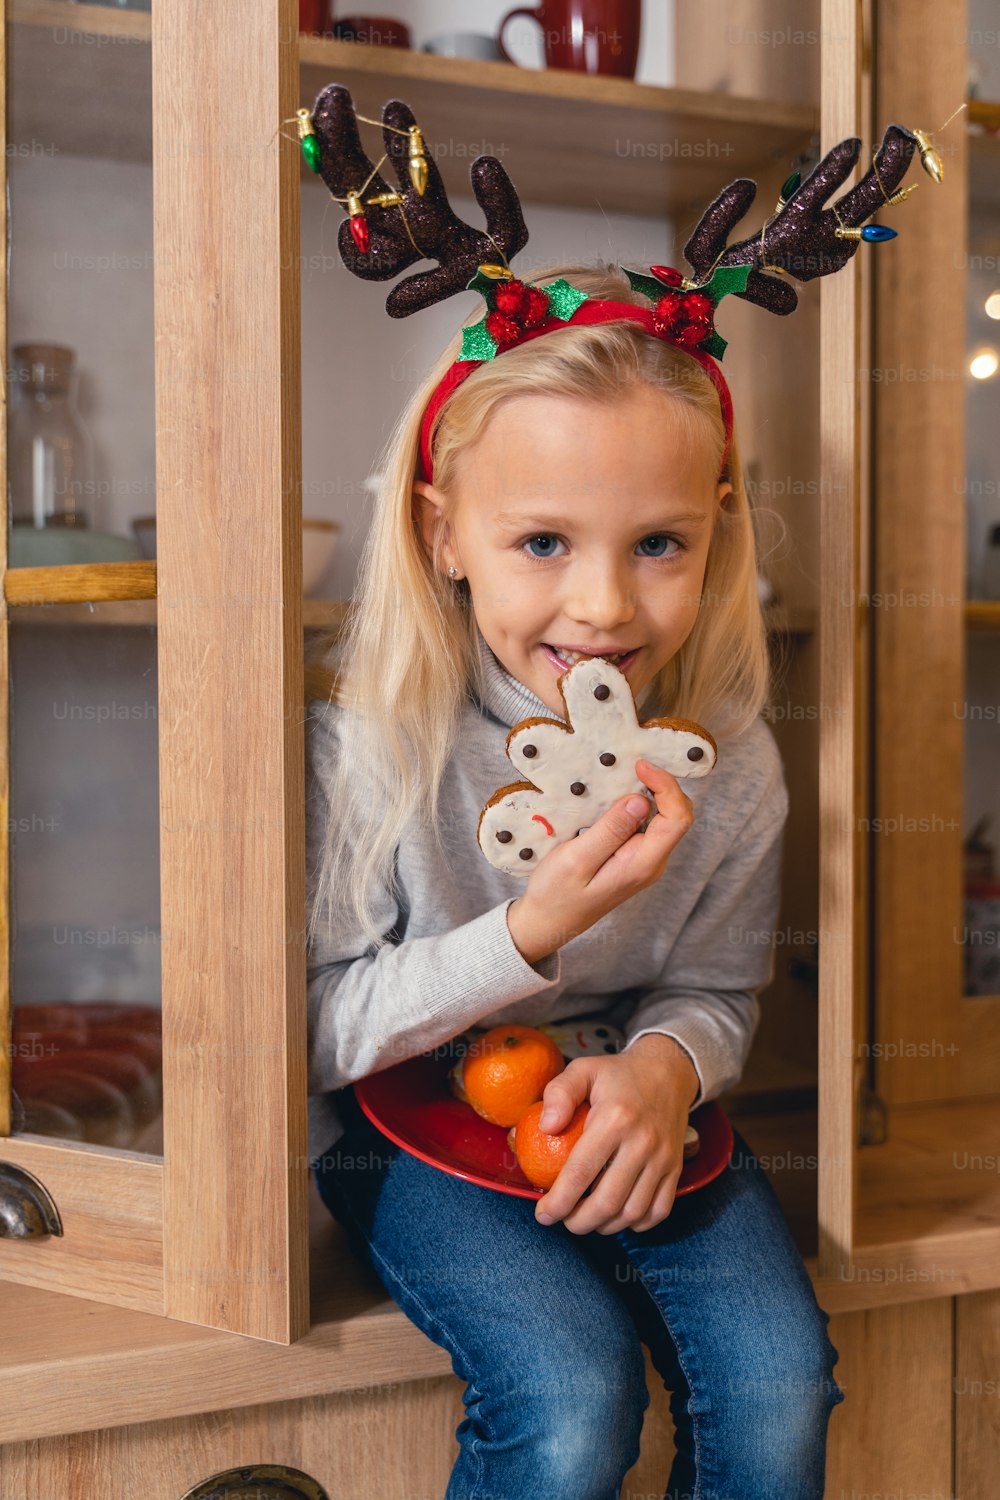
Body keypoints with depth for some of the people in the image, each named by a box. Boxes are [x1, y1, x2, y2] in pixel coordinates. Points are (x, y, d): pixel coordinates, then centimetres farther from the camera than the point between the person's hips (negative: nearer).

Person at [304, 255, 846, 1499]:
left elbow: (716, 989, 3)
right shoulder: (369, 747, -20)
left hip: (621, 1112, 3)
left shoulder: (730, 765, -10)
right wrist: (530, 934, -30)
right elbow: (313, 1031, -15)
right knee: (573, 1399, -24)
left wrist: (666, 1065, -22)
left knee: (780, 1382, -16)